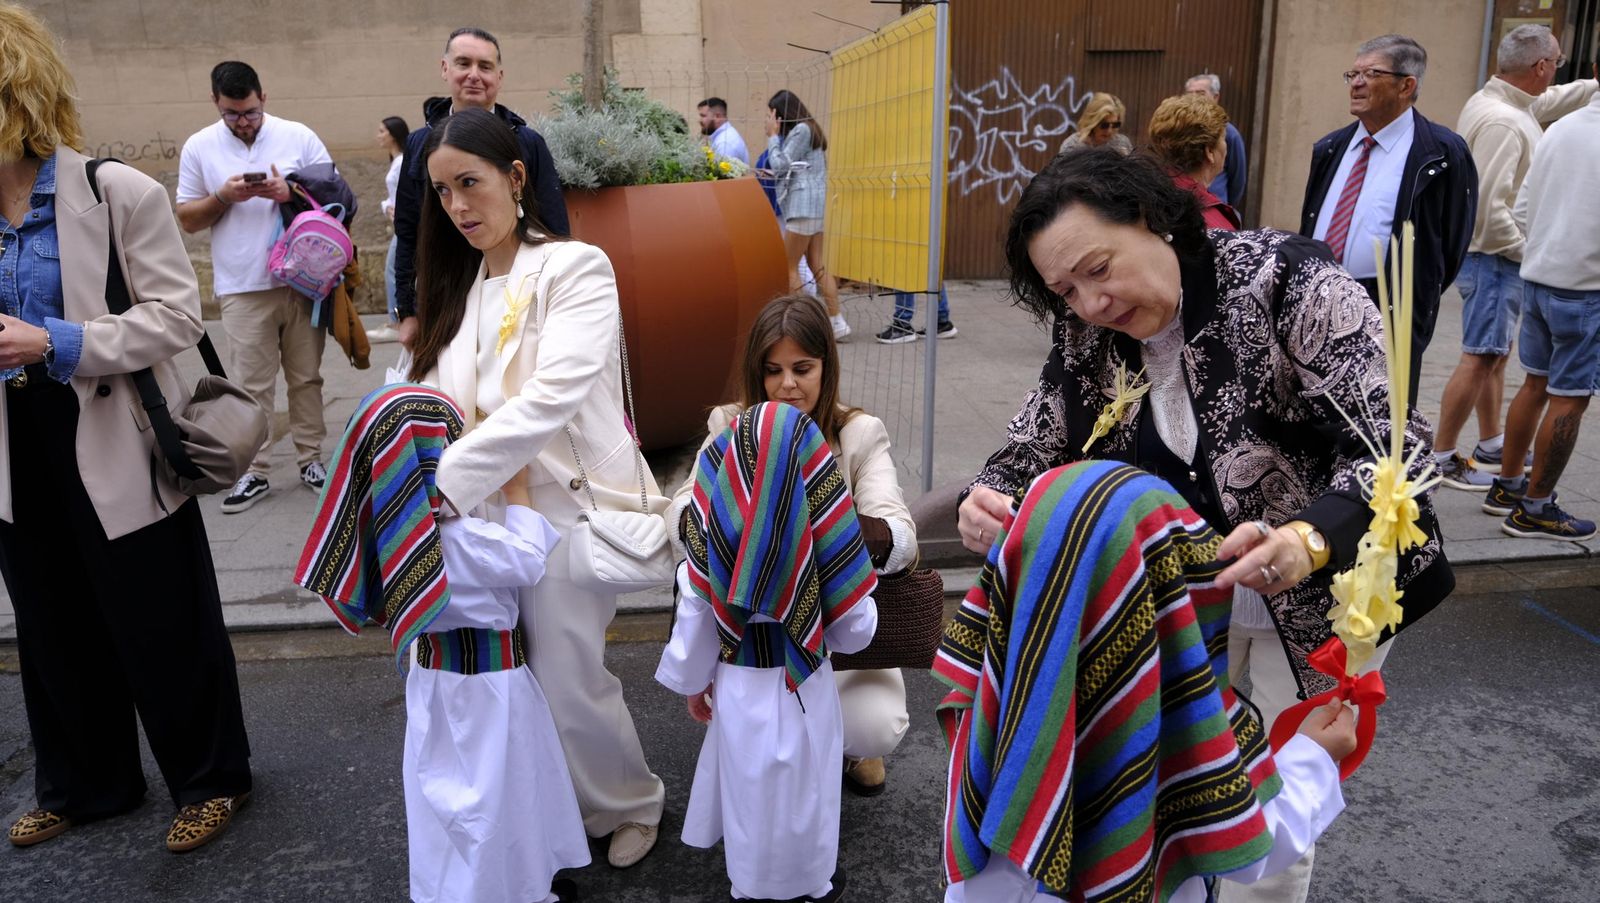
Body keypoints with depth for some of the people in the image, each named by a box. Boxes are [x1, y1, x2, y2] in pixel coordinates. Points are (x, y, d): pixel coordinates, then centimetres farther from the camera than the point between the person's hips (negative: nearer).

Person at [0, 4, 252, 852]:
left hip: (115, 447, -5)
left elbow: (178, 317, -17)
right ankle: (80, 785, 38)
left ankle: (210, 780, 25)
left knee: (162, 629, 6)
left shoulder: (117, 192, -12)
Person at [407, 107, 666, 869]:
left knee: (564, 678, 0)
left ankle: (630, 804, 28)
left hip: (564, 505, -6)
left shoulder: (575, 268, -7)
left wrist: (443, 484, -26)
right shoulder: (456, 287, 16)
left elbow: (551, 399, -21)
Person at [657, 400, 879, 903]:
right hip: (805, 689, -1)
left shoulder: (715, 512, -19)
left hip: (738, 688, 1)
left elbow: (696, 609, -7)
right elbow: (853, 628, -13)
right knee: (801, 795, 21)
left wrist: (692, 680, 9)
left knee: (751, 792, 21)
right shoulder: (819, 517, -22)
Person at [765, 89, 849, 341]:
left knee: (789, 267, -5)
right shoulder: (807, 130, 22)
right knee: (817, 267, 6)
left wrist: (773, 136, 0)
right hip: (811, 207, 10)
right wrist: (776, 136, 11)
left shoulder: (801, 130, -8)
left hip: (803, 206, -10)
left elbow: (779, 165, -10)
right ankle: (837, 322, 3)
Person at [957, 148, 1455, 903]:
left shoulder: (1284, 280, -24)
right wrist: (986, 507, -33)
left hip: (1326, 595, -3)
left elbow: (1394, 446, -29)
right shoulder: (1087, 339, -9)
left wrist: (1306, 540, -49)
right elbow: (1031, 452, -9)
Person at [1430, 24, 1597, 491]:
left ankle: (1491, 445, 30)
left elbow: (1552, 101, 29)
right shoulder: (1502, 121, -22)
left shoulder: (1495, 101, 8)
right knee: (1480, 359, -6)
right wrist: (1525, 249, -16)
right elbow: (1487, 207, -27)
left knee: (1496, 355, 18)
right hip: (1494, 257, -11)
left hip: (1498, 257, 11)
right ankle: (1442, 458, -1)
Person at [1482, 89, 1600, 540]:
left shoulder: (1560, 128, 5)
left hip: (1538, 277, 7)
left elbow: (1521, 209, 9)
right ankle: (1534, 508, 6)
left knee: (1535, 383, 17)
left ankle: (1507, 486, 25)